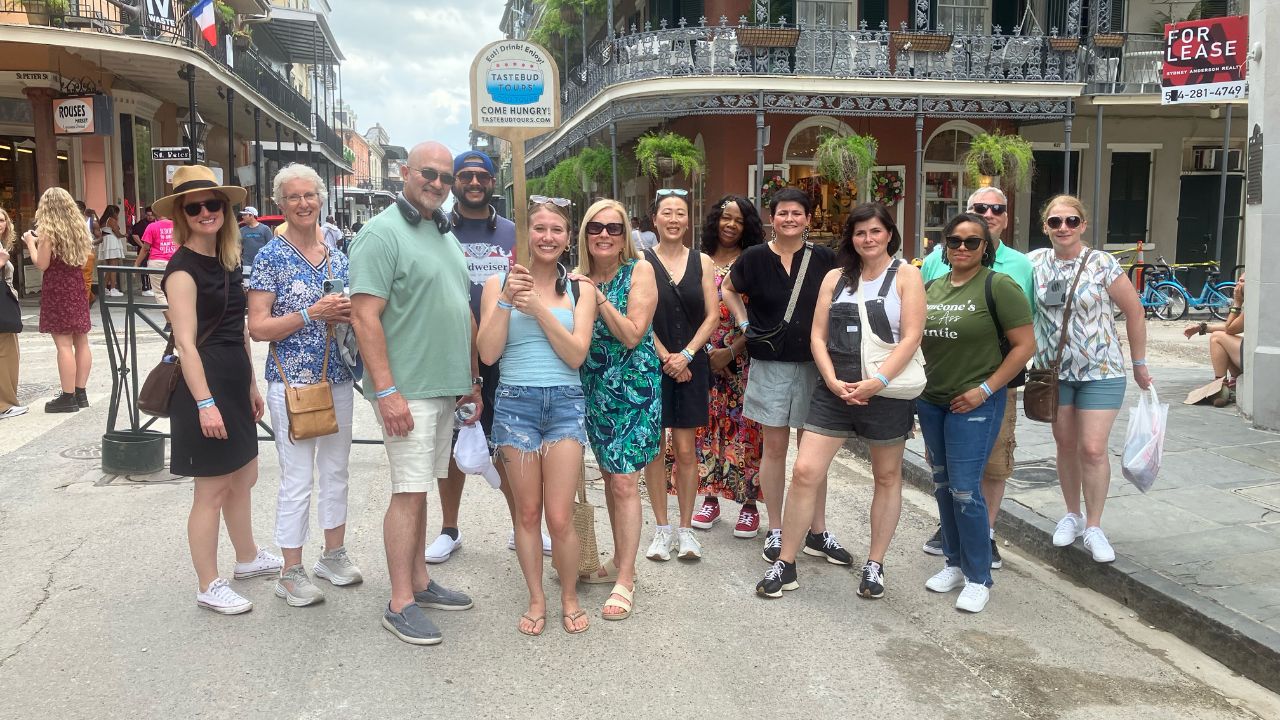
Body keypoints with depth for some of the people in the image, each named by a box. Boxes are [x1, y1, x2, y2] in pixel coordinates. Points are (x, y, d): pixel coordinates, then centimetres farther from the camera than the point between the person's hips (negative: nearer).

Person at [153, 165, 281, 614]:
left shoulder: (227, 261, 12)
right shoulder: (183, 268, -13)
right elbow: (186, 342, -19)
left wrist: (251, 385, 19)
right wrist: (205, 402, -23)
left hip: (234, 381, 9)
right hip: (204, 383, -9)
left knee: (244, 477, 19)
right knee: (212, 490, 0)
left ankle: (248, 558, 37)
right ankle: (209, 587, 13)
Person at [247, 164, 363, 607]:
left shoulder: (338, 255, 8)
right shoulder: (271, 257, -7)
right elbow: (258, 328, -11)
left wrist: (348, 314, -5)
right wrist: (314, 312, -21)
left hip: (338, 380, 5)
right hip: (291, 383, -5)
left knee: (336, 472, 14)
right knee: (298, 480, 0)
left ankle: (333, 555, 30)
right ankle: (292, 573, 13)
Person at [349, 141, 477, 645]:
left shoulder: (445, 235, 17)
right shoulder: (382, 233, -10)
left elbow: (464, 313, 22)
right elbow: (365, 317, -17)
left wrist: (473, 378, 19)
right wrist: (386, 391, -23)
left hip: (445, 389, 8)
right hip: (406, 390, -8)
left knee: (418, 489, 15)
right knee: (410, 492, -5)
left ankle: (419, 581, 25)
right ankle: (401, 604, 4)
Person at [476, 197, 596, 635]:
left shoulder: (578, 289, 4)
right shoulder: (499, 283, 3)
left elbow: (576, 354, -6)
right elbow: (488, 354, -5)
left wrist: (539, 309, -14)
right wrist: (507, 300, -14)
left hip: (565, 404, 0)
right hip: (515, 402, 0)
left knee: (560, 518, -2)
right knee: (527, 513, 9)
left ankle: (570, 597, 22)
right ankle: (536, 599, 26)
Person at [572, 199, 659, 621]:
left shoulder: (639, 270, -8)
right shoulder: (581, 278, 6)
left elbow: (633, 335, -16)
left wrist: (598, 298, -19)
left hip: (633, 386, -6)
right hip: (595, 387, 6)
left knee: (624, 481, -8)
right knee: (609, 476, 15)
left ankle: (625, 581, 0)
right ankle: (620, 561, 30)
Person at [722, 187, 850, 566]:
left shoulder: (823, 258, -1)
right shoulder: (755, 257, -3)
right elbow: (728, 290, 14)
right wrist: (744, 324, 2)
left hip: (814, 364, 1)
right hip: (771, 364, -1)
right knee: (775, 448, 6)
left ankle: (818, 532, 18)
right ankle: (775, 531, 18)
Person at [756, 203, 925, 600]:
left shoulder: (906, 276, 0)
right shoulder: (835, 278, 10)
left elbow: (911, 337, -9)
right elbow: (818, 335, 6)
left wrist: (876, 382, -19)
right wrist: (833, 381, -10)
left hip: (886, 392, -2)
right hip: (834, 390, 3)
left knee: (887, 478, 11)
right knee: (805, 471, -5)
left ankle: (874, 565, 26)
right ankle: (785, 565, 6)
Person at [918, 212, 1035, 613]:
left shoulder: (997, 286, -10)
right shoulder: (933, 287, 9)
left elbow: (1025, 345, -12)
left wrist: (984, 389, -15)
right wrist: (918, 382, 9)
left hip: (974, 404, -7)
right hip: (931, 401, 7)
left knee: (965, 490, -8)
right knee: (943, 485, 13)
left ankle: (978, 579, 7)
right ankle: (955, 564, 28)